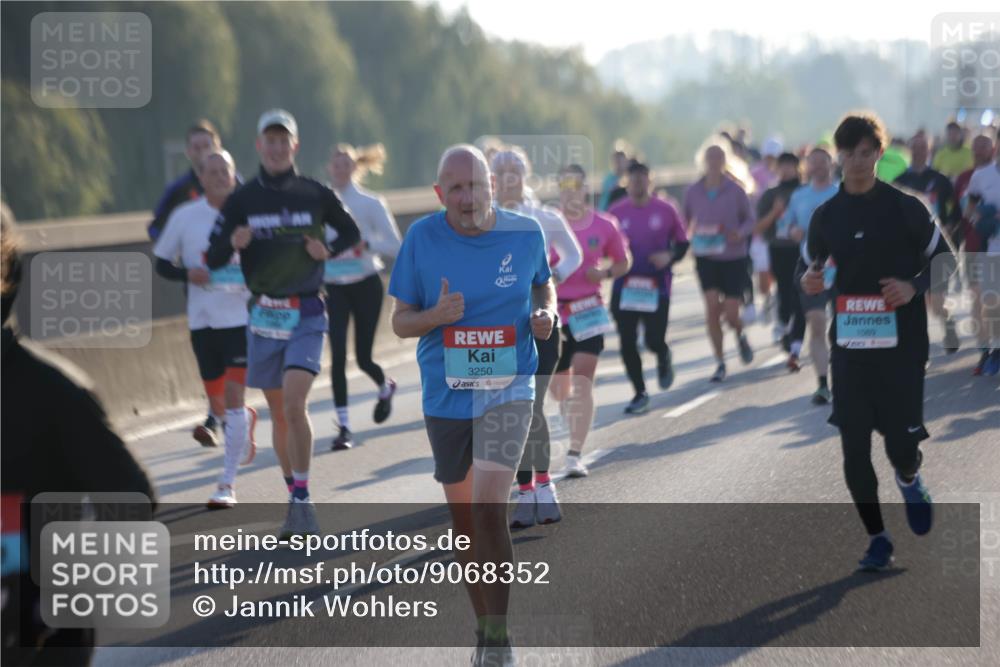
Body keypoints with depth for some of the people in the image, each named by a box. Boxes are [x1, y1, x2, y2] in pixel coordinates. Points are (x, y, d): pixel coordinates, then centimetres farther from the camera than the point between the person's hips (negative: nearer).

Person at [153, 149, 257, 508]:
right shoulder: (185, 216, 1)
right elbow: (161, 262, 8)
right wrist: (186, 273, -12)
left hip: (244, 315, -3)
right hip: (203, 318, 3)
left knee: (233, 395, -13)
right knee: (218, 401, 12)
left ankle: (228, 483, -10)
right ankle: (247, 420, 50)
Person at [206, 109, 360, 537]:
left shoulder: (316, 195, 0)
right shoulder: (242, 201, 2)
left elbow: (351, 232, 16)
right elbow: (213, 259, 1)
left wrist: (329, 251, -5)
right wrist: (233, 242, -21)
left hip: (306, 316, -2)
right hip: (263, 316, 2)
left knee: (294, 403, -19)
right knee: (279, 412, 9)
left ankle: (302, 500, -17)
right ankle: (297, 500, 23)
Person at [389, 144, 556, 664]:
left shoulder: (525, 233, -4)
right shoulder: (421, 238, -4)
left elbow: (543, 284, 17)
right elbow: (400, 321, 2)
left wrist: (545, 314, -5)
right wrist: (435, 316, -20)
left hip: (508, 389, -2)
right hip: (445, 393, 2)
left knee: (488, 509, -18)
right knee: (464, 520, 12)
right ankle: (483, 623, 32)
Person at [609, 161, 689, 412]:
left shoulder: (666, 210, -1)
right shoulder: (616, 213, 2)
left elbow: (682, 243, 7)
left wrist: (670, 256, -13)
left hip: (657, 287, -2)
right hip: (624, 287, 2)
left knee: (654, 341, -8)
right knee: (627, 343, -2)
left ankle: (664, 358, 30)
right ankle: (640, 393, 13)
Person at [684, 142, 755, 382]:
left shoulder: (736, 191, -6)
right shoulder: (693, 192, -1)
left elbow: (749, 219, 2)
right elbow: (685, 220, 12)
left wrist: (741, 233, -18)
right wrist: (689, 236, -8)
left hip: (734, 257, -1)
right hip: (706, 257, 1)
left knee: (730, 313, -3)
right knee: (712, 308, -10)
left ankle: (740, 335, 36)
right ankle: (720, 363, 3)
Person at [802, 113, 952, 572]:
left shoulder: (905, 208, -4)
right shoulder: (826, 216, 6)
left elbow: (943, 258, 4)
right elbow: (815, 269, 18)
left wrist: (914, 287, -14)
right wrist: (809, 282, -6)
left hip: (901, 346, -3)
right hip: (849, 345, 3)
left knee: (901, 443, -5)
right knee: (854, 448, -1)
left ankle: (909, 479, 33)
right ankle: (877, 539, 12)